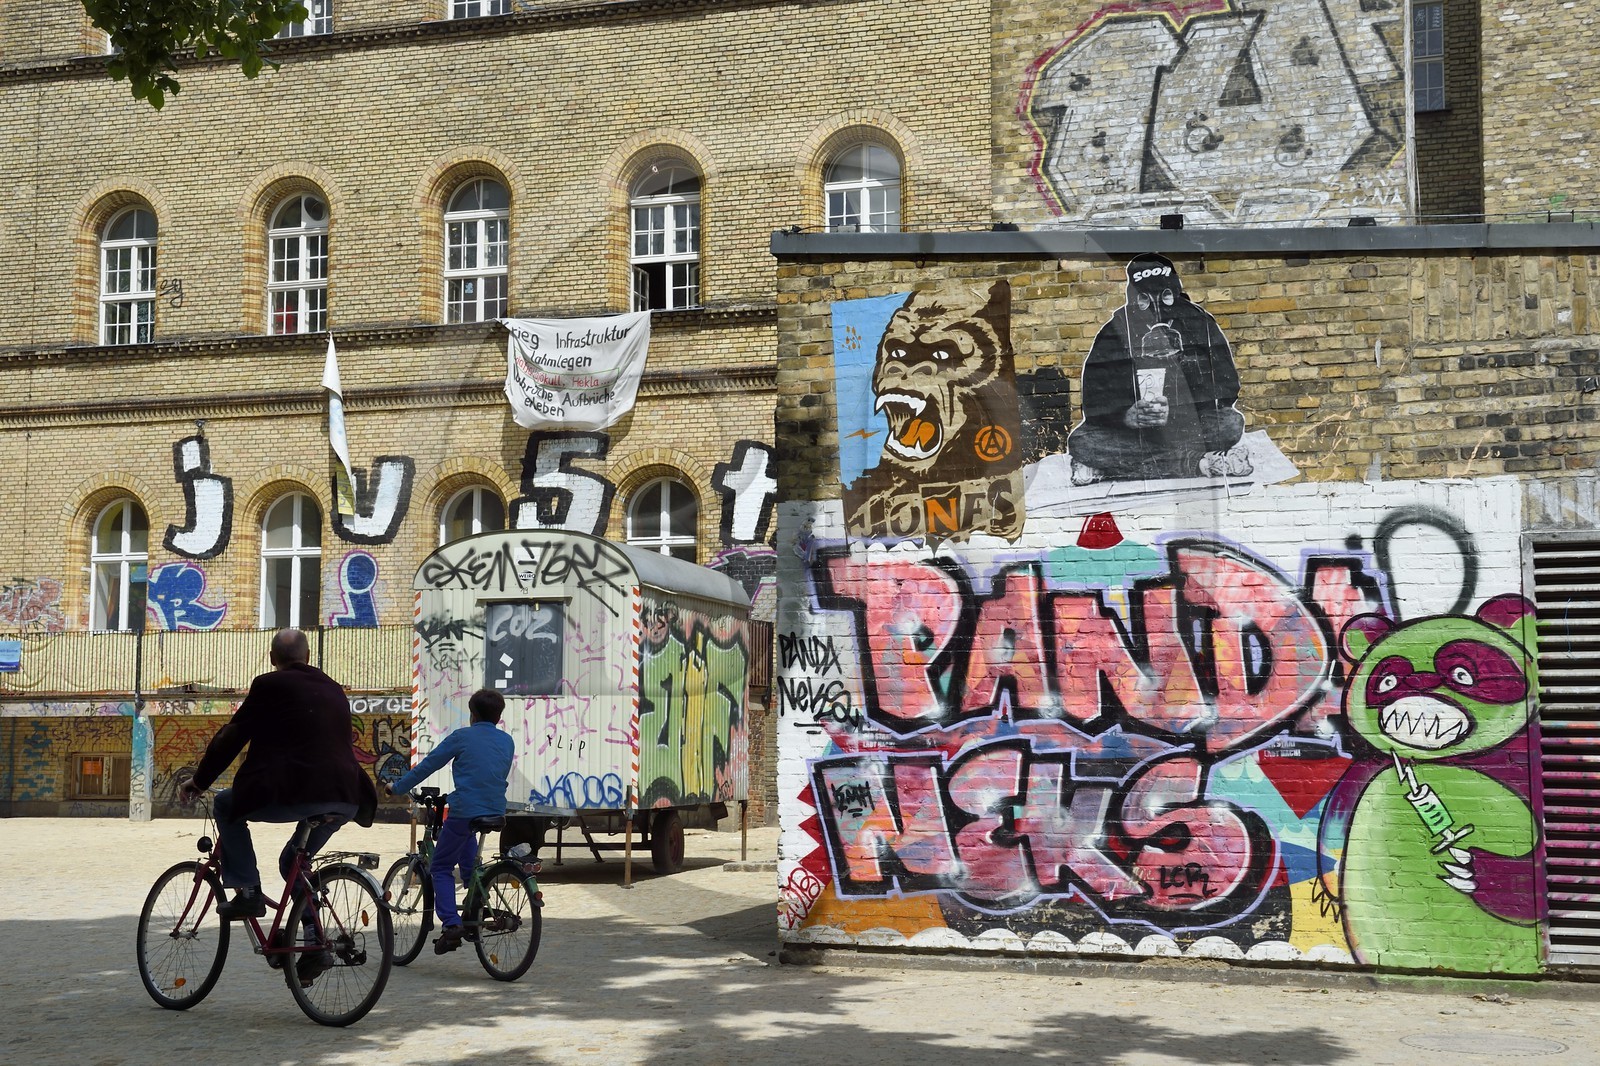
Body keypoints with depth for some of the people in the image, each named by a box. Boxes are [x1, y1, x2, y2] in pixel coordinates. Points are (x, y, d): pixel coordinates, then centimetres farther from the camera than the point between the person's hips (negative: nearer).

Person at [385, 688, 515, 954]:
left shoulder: (462, 737, -4)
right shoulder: (507, 741, 9)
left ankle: (451, 924, -10)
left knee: (441, 867, 7)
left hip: (464, 810, -5)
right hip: (495, 810, 5)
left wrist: (397, 788, 10)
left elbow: (428, 765, -1)